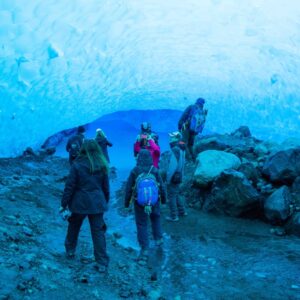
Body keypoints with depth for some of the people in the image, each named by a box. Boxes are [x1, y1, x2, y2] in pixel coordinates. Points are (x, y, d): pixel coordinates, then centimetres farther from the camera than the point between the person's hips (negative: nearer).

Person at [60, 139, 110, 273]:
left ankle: (70, 250, 40)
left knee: (74, 227, 23)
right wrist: (105, 202, 20)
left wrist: (64, 204, 0)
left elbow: (69, 186, -9)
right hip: (97, 204, 2)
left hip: (79, 203, -2)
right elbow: (106, 187, 7)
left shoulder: (77, 165, -11)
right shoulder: (102, 166, 0)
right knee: (98, 232, 4)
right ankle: (102, 263, 3)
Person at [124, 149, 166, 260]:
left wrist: (127, 202, 6)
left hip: (139, 202, -2)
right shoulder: (154, 170, -4)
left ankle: (144, 249, 3)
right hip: (154, 201, 2)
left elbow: (128, 188, -4)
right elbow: (161, 186, 3)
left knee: (141, 224, 4)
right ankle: (158, 238, 28)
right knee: (156, 218, 27)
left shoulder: (134, 171, -8)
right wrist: (163, 198, 17)